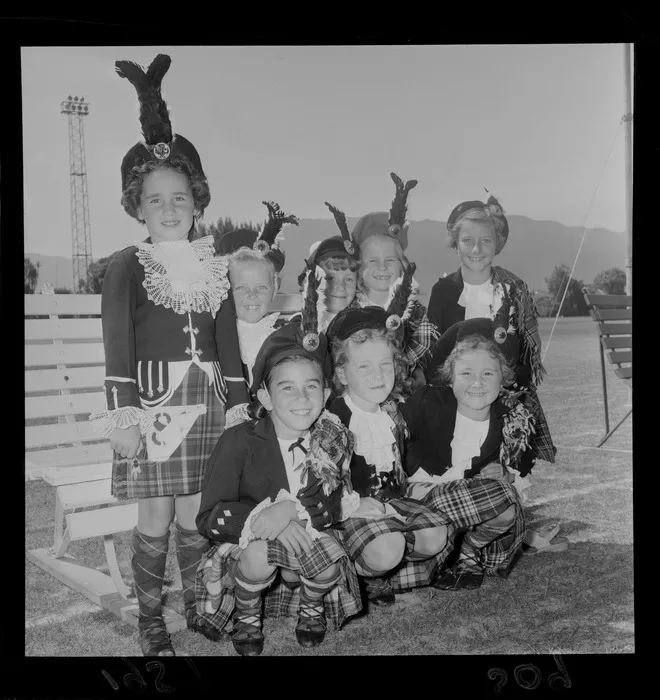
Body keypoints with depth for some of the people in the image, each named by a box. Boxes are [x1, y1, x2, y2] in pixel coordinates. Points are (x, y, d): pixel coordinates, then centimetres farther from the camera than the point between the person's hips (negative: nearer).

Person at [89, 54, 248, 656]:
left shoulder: (214, 265, 9)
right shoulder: (127, 266, -2)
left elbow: (228, 339, 12)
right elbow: (117, 345, -8)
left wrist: (239, 401, 10)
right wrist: (123, 412, -15)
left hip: (205, 400, 3)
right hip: (151, 397, -3)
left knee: (195, 514, 11)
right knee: (156, 520, 3)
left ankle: (197, 605, 29)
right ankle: (151, 620, 21)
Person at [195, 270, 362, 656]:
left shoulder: (333, 440, -4)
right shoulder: (239, 441, -13)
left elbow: (335, 506, -5)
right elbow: (210, 517, -16)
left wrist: (293, 511, -25)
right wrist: (263, 517, -31)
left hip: (306, 540, 3)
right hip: (245, 547, -2)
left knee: (331, 552, -28)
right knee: (261, 553, -34)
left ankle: (312, 607, 9)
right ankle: (247, 617, 1)